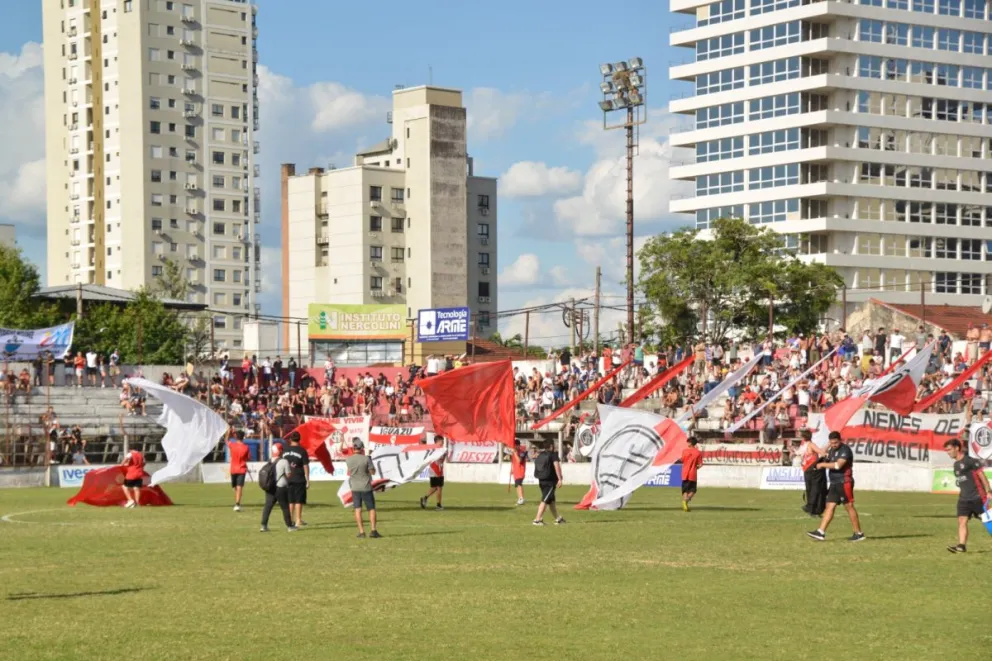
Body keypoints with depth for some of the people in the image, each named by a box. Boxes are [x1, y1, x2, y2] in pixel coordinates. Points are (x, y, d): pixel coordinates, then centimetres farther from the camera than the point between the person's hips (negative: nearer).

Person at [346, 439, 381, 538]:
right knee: (371, 509, 7)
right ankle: (373, 530, -3)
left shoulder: (348, 460, -5)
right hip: (366, 487, -2)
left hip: (355, 488, 2)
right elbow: (373, 472, -5)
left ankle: (361, 532, -1)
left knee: (358, 509, 5)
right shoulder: (366, 459, -15)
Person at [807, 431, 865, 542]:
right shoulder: (832, 450, 16)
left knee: (849, 506, -6)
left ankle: (859, 534, 1)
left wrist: (823, 464, -13)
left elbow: (838, 465, -22)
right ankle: (821, 532, -5)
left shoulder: (845, 450, -12)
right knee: (829, 507, 1)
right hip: (834, 483, 9)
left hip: (844, 483, -8)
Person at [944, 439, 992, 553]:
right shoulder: (956, 464, 13)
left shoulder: (970, 461, -11)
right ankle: (961, 546, -15)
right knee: (962, 521, -8)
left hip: (977, 497, -7)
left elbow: (982, 476, -11)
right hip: (964, 498, 7)